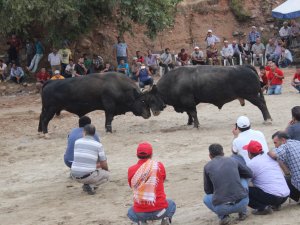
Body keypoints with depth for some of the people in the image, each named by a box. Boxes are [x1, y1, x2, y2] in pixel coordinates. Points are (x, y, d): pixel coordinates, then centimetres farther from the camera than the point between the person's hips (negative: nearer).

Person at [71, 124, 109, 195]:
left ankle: (86, 184, 12)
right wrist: (106, 170, 26)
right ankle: (90, 186, -2)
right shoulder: (98, 145, -4)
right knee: (106, 174, 21)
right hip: (88, 176, -5)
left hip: (75, 176, 5)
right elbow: (104, 165, 1)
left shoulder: (77, 142, 7)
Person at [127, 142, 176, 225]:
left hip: (140, 213, 0)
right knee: (171, 204, 34)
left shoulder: (131, 170, -4)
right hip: (160, 211, 0)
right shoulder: (159, 166, -5)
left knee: (130, 213, 36)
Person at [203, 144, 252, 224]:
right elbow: (249, 174, 23)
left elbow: (208, 191, 17)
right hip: (241, 203, 1)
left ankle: (223, 216, 10)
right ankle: (242, 212, 22)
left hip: (221, 208, -1)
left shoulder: (207, 166, 8)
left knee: (206, 198, 32)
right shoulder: (232, 160, 11)